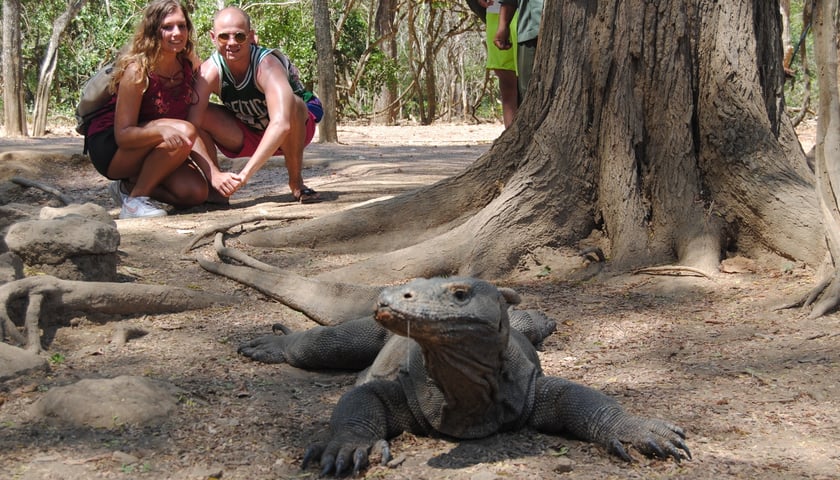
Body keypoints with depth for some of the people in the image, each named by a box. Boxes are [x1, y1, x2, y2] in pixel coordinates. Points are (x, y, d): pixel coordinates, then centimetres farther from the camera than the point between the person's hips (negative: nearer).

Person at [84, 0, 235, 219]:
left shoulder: (189, 65, -4)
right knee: (183, 131, -30)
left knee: (196, 192, -15)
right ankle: (134, 201, -18)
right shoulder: (137, 70, -22)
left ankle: (129, 186, 8)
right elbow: (122, 134, -25)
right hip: (109, 147, -6)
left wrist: (214, 172, -22)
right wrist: (161, 130, -44)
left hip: (144, 151, 6)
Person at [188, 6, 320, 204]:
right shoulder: (209, 72, -24)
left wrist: (247, 172, -52)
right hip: (245, 137, 3)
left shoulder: (266, 65, -34)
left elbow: (282, 124, -48)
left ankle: (296, 182, -16)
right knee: (202, 115, -23)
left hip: (291, 134, -3)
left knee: (291, 104, -35)